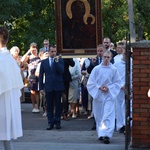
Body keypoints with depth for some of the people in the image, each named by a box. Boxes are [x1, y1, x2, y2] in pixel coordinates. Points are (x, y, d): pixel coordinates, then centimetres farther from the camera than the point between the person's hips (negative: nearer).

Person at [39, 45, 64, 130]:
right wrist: (41, 87, 4)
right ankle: (51, 122, 8)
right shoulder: (44, 62, 8)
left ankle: (57, 122, 13)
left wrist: (56, 61, -15)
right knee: (49, 106, 3)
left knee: (58, 105, 5)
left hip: (58, 86, -1)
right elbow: (41, 75, 8)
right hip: (48, 87, 1)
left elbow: (61, 71, -11)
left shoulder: (60, 60, 3)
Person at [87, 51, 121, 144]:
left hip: (109, 95, -2)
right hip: (98, 95, 2)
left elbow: (117, 83, 3)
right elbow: (90, 82, 2)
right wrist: (99, 87, -11)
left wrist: (109, 88, -11)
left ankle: (107, 135, -17)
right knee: (99, 116, 8)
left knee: (108, 115, -11)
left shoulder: (114, 70, -1)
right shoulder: (96, 69, 1)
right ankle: (101, 134, 20)